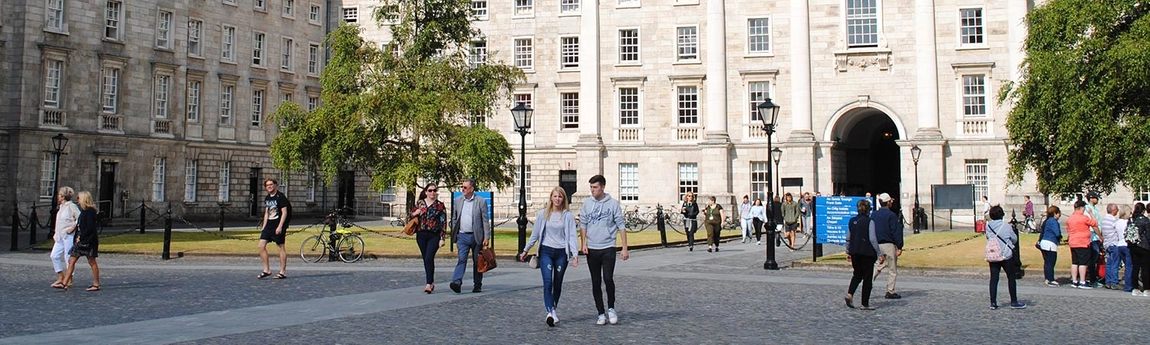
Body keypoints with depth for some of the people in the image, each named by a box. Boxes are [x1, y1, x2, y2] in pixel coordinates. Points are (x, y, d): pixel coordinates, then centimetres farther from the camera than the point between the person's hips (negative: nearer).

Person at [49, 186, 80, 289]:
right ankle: (60, 278, 13)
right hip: (60, 237, 9)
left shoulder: (71, 206, -10)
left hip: (69, 236, -9)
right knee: (54, 255, 6)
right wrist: (56, 234, 18)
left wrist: (72, 228, -18)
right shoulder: (61, 207, 17)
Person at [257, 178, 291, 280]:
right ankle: (267, 270, 5)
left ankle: (283, 272, 5)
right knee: (261, 245, -3)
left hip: (278, 226, -7)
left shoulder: (280, 196, -8)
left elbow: (284, 212, -12)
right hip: (269, 225, 7)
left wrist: (280, 226, -19)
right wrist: (263, 227, 15)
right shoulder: (267, 198, 14)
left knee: (281, 247, -1)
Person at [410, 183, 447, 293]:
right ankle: (430, 283, 20)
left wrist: (442, 238, -8)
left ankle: (429, 283, -14)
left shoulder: (440, 205, 0)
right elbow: (412, 215, 19)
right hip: (421, 235, 4)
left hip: (434, 236, -4)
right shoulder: (419, 203, 8)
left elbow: (443, 222, -2)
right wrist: (415, 213, -5)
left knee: (429, 258, -16)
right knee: (425, 259, 9)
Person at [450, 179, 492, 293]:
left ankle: (477, 285, 17)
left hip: (476, 236, -2)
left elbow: (486, 220, -4)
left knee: (477, 261, 7)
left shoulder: (481, 201, -3)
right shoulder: (458, 200, 8)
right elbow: (454, 218, 15)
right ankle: (457, 282, -22)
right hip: (462, 236, 2)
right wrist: (453, 234, 9)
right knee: (462, 259, -12)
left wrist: (487, 237, -9)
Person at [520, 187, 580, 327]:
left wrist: (575, 254, -14)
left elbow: (572, 235, -4)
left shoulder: (568, 215, 1)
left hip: (561, 252, 0)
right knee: (548, 282, -14)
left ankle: (554, 309, 28)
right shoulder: (543, 214, 4)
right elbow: (535, 234, 11)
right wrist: (525, 250, 14)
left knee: (557, 284, 10)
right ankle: (550, 312, -22)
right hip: (546, 251, 0)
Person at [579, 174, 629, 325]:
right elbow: (583, 224, 9)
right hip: (592, 249, 3)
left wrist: (624, 248, -5)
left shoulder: (613, 204, -3)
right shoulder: (587, 204, 5)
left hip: (608, 248, -3)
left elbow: (621, 226, -1)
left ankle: (611, 308, 7)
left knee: (608, 278, -14)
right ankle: (601, 313, 14)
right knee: (596, 283, 6)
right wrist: (583, 243, -3)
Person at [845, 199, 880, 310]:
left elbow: (848, 238, 10)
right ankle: (865, 304, 6)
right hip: (867, 253, -5)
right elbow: (872, 239, -14)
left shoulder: (852, 221, 5)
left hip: (854, 252, 5)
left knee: (857, 275, 20)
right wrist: (879, 253, -7)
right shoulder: (869, 222, -11)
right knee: (867, 278, 4)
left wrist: (848, 252, 20)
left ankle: (849, 294, -3)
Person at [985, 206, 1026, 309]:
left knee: (993, 279, 6)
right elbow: (1015, 239, 1)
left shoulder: (988, 226, -2)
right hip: (1006, 256, -3)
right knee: (1011, 278, 9)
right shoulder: (1005, 226, -11)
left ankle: (993, 302, 4)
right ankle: (1014, 302, 12)